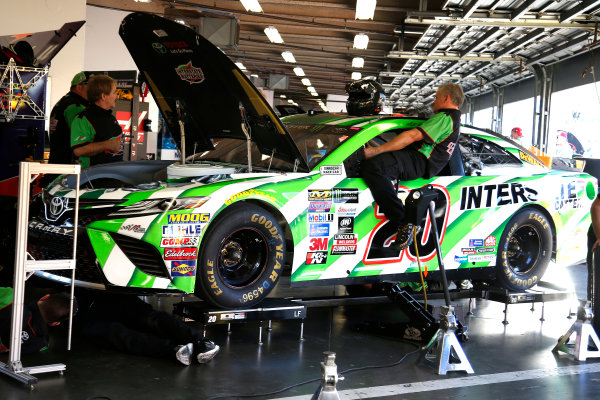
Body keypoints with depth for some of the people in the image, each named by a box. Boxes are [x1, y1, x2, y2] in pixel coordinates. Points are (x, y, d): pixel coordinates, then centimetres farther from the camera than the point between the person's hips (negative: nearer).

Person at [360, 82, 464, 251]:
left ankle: (405, 224, -34)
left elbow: (413, 136, -18)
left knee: (372, 166, -36)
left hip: (418, 162, -11)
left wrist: (376, 151, -20)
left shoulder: (445, 117, -7)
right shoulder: (455, 120, 27)